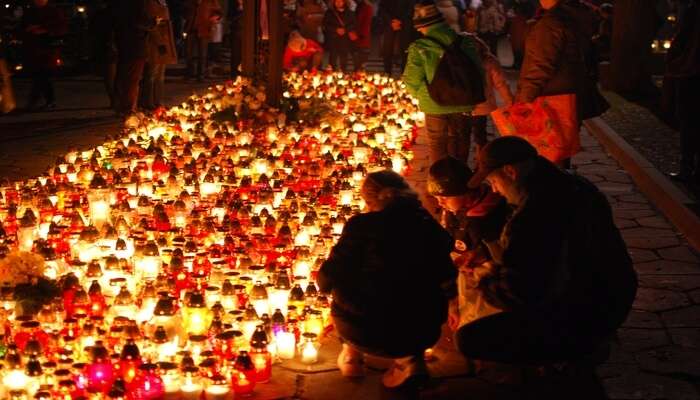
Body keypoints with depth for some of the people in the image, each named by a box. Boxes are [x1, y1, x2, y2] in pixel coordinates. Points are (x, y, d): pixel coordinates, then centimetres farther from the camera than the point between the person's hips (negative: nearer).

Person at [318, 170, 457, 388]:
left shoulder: (362, 225, -7)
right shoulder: (429, 225, 4)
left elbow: (327, 280, -2)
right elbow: (446, 281, 14)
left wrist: (325, 280, 23)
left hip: (368, 335, -2)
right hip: (424, 334, 3)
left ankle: (351, 354, 30)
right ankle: (410, 359, 17)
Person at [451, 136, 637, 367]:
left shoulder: (529, 220, -27)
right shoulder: (576, 188, 2)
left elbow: (513, 294, -19)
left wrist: (480, 285, 1)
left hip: (580, 323, -9)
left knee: (468, 339, -11)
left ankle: (577, 352, -2)